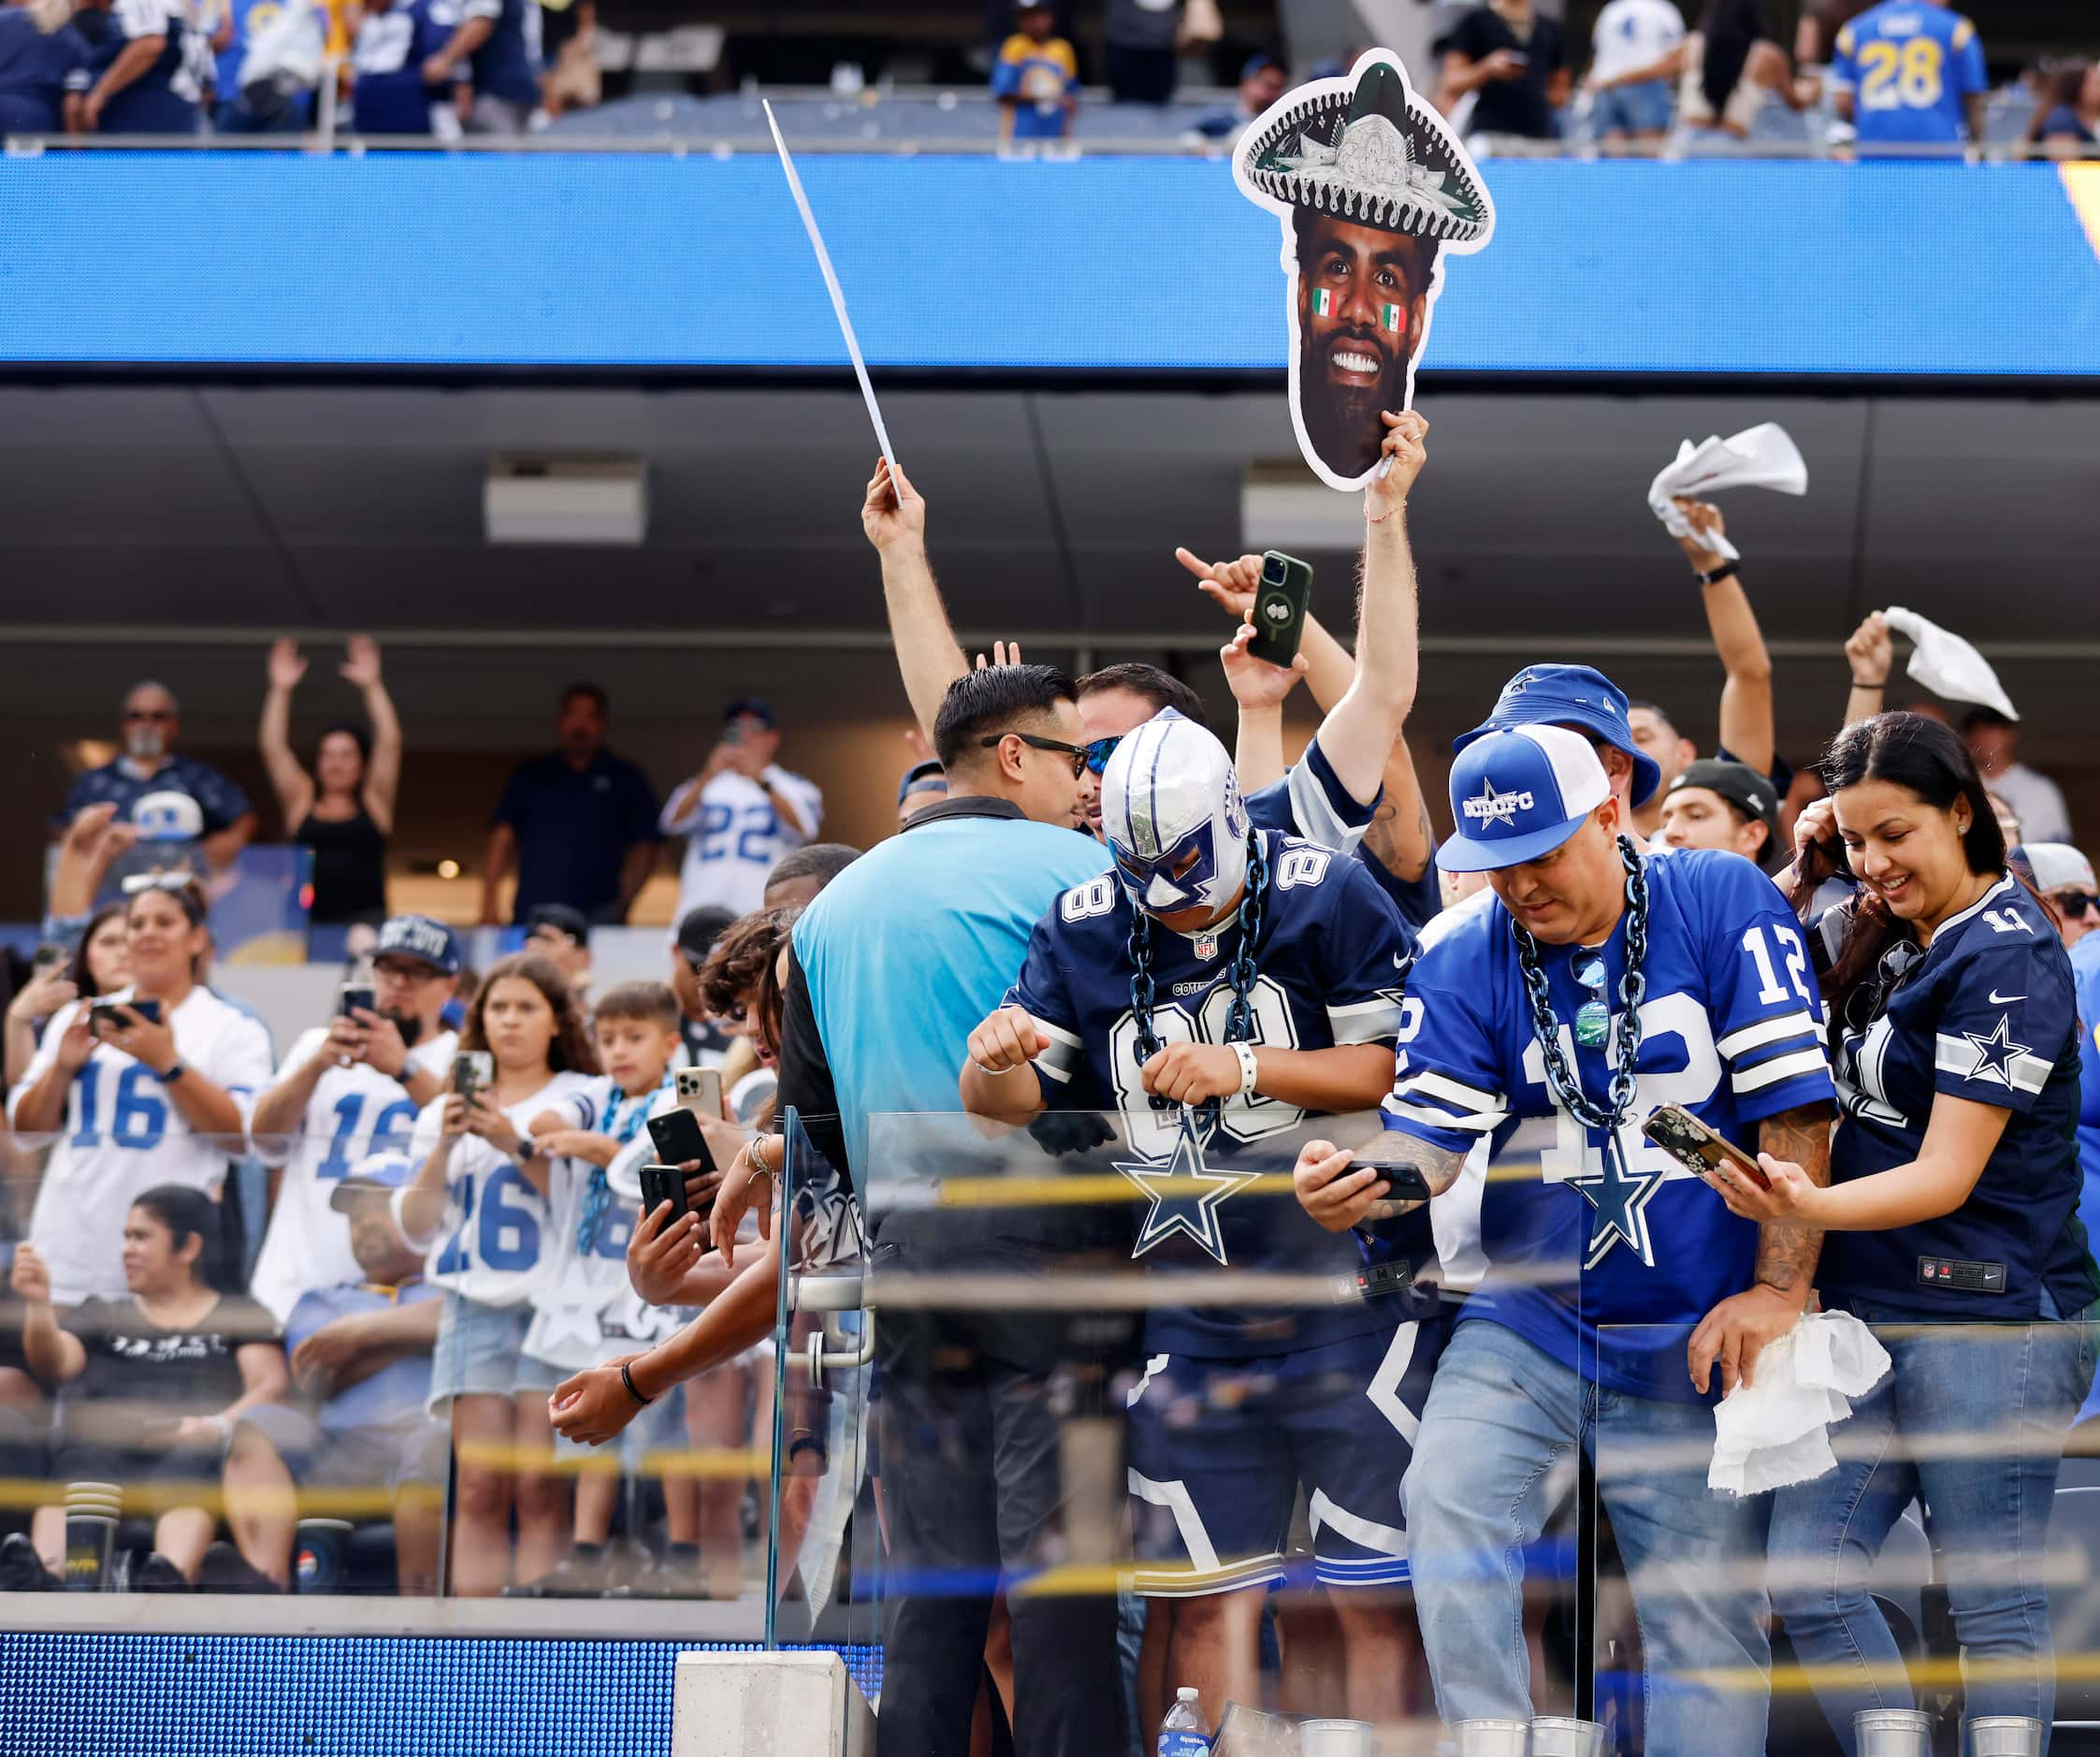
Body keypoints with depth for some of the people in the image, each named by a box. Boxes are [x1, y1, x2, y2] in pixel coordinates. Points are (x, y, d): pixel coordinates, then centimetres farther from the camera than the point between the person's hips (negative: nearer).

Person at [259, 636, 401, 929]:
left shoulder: (373, 803, 13)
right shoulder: (302, 803, 14)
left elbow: (390, 742, 4)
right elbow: (273, 747, 8)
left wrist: (371, 686, 1)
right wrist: (280, 690, 4)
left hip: (364, 915, -1)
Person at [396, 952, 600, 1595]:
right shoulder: (449, 1111, 17)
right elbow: (416, 1226, 12)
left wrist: (516, 1144, -12)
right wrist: (445, 1144, -1)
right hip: (475, 1306, 3)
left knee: (541, 1487, -11)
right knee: (480, 1486, -5)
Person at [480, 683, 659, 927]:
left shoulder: (626, 780, 13)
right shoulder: (530, 776, 17)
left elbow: (644, 849, 8)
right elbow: (503, 838, 13)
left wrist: (623, 904, -5)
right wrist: (488, 906, 2)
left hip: (596, 915, -2)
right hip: (532, 914, 2)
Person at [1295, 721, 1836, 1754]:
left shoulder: (1721, 903, -5)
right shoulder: (1464, 961, 0)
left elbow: (1793, 1104, -7)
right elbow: (1429, 1137, -7)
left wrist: (1779, 1289, -11)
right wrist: (1359, 1190, -30)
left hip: (1696, 1338, -2)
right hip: (1528, 1324, 2)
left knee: (1707, 1615, -1)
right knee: (1447, 1505, -22)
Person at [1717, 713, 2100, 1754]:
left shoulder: (2007, 954, -12)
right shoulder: (1875, 934, 11)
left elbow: (1948, 1175, -17)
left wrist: (1808, 1207, -34)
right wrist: (1798, 880, 8)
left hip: (1988, 1315, -8)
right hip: (1868, 1306, 8)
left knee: (1992, 1608, -5)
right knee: (1807, 1585, 1)